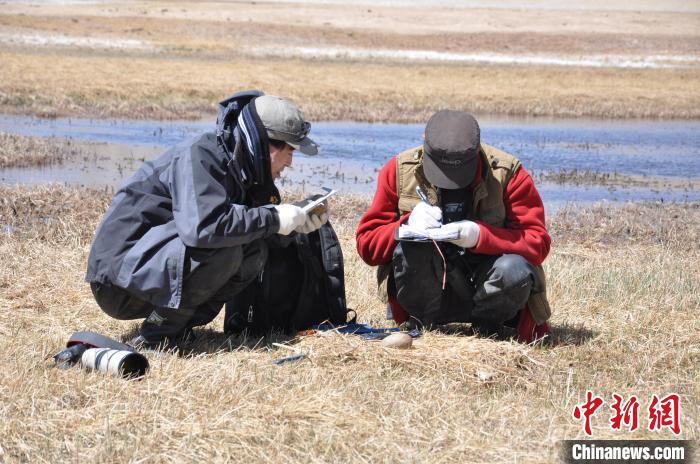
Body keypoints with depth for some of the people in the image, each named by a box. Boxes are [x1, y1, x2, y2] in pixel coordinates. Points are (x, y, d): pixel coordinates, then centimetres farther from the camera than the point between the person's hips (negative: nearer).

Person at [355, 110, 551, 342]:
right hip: (430, 291, 0)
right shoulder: (400, 171, -7)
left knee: (514, 271, -33)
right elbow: (367, 244, -5)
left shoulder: (507, 173, -11)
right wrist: (407, 225, -25)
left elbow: (537, 243, -15)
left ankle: (487, 324, -1)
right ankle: (422, 322, -6)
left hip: (486, 287, 0)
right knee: (410, 246, -29)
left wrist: (480, 236, -31)